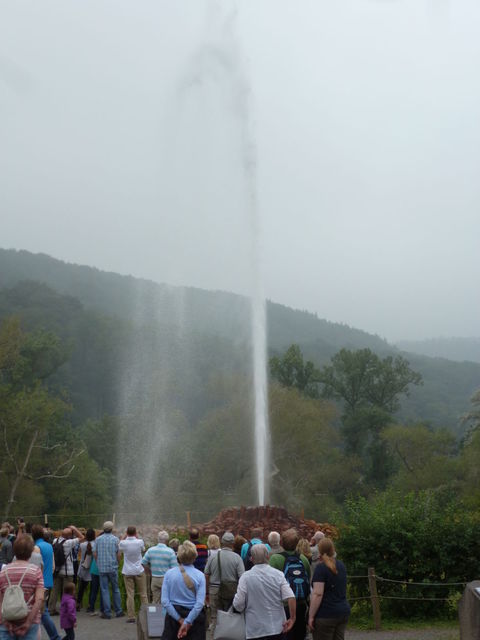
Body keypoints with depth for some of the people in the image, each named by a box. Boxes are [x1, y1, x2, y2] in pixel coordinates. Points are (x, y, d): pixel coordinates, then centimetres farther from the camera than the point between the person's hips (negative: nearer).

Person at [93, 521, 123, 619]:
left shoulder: (98, 539, 0)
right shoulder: (115, 539, -4)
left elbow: (95, 554, 0)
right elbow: (118, 555, -5)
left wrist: (99, 564, 13)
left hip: (102, 568, 1)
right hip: (113, 568, -1)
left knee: (104, 590, 4)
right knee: (116, 590, 10)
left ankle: (107, 613, 3)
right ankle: (118, 611, 14)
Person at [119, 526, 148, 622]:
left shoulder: (123, 543, -10)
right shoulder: (140, 542, -10)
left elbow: (119, 548, 14)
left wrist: (125, 536, 13)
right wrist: (137, 537, 16)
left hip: (127, 572, 0)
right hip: (139, 571, 0)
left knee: (130, 594, 2)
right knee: (143, 594, 9)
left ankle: (131, 616, 1)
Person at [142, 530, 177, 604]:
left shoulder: (150, 550, -1)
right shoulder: (170, 551, -12)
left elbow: (144, 564, 4)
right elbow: (174, 567, -12)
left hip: (154, 579, 4)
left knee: (155, 601, 13)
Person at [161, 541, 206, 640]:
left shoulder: (169, 573, -7)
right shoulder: (200, 575, -10)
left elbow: (164, 601, -11)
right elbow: (200, 603, -16)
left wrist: (180, 619, -9)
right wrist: (187, 622, -13)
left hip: (173, 614, 1)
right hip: (194, 616, -1)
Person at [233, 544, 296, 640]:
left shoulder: (246, 577, -10)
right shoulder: (278, 574, -4)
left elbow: (238, 604, -11)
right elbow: (290, 598, -12)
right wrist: (292, 618, -3)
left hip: (255, 629, -2)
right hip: (277, 626, 2)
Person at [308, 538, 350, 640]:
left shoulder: (321, 568, -12)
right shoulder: (341, 565, 11)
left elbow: (317, 594, -18)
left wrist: (311, 616, -16)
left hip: (326, 614, -7)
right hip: (343, 612, 7)